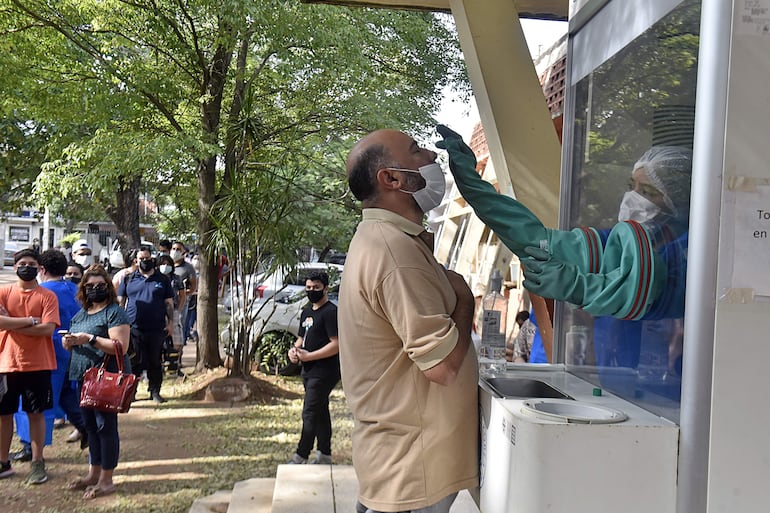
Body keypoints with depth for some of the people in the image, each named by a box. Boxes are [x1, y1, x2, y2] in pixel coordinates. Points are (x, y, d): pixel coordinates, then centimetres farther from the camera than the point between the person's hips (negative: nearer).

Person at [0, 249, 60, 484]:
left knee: (36, 413, 5)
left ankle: (37, 463, 15)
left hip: (38, 365, -2)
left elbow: (48, 328, -14)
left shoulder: (47, 296, -2)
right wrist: (30, 320, -16)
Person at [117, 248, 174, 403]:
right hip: (134, 328, 0)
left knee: (155, 362, 6)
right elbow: (120, 302, 10)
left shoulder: (162, 280, 8)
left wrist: (170, 322, 1)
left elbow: (169, 303, 8)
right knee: (134, 362, 3)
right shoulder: (128, 279, 8)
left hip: (157, 329, 0)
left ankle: (155, 392, 16)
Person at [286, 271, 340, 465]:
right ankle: (324, 454, 24)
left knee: (309, 414, -8)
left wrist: (309, 356, -20)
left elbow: (336, 345, -21)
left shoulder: (330, 312, -14)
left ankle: (300, 456, -3)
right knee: (320, 412, 15)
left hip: (324, 371, -9)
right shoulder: (307, 311, 15)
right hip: (309, 371, 9)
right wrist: (294, 349, 2)